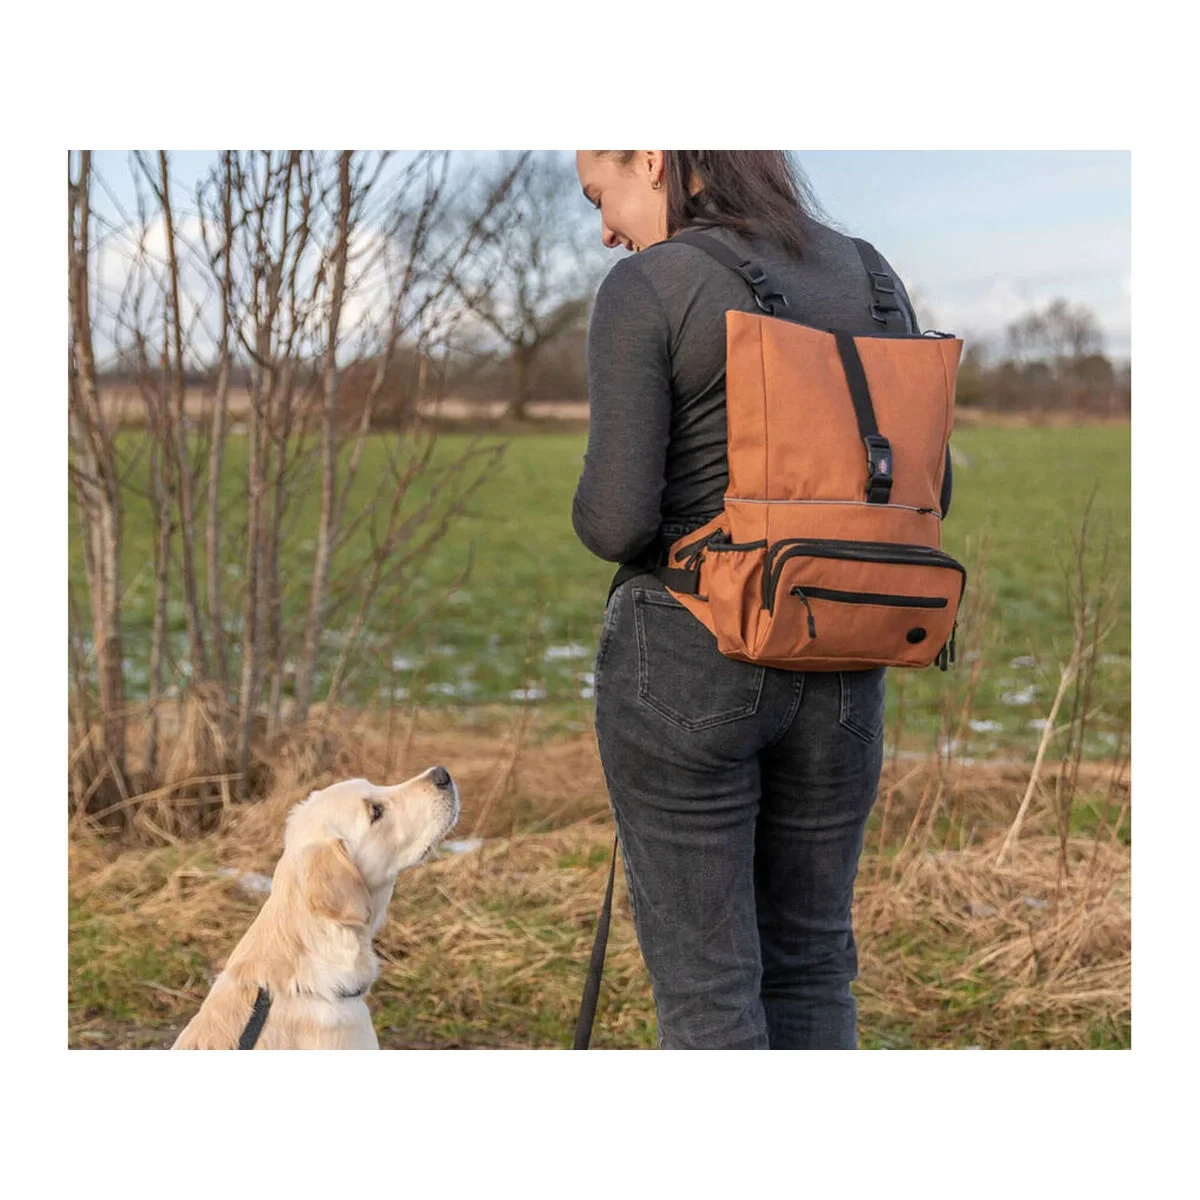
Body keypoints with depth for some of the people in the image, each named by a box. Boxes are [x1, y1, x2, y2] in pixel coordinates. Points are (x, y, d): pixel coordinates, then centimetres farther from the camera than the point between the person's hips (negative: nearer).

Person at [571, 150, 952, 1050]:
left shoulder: (646, 291, -11)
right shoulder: (866, 278, 6)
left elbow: (616, 519, -17)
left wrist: (595, 514, 6)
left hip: (684, 664, -5)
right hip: (837, 668, 5)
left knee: (704, 982, 5)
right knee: (810, 966, 18)